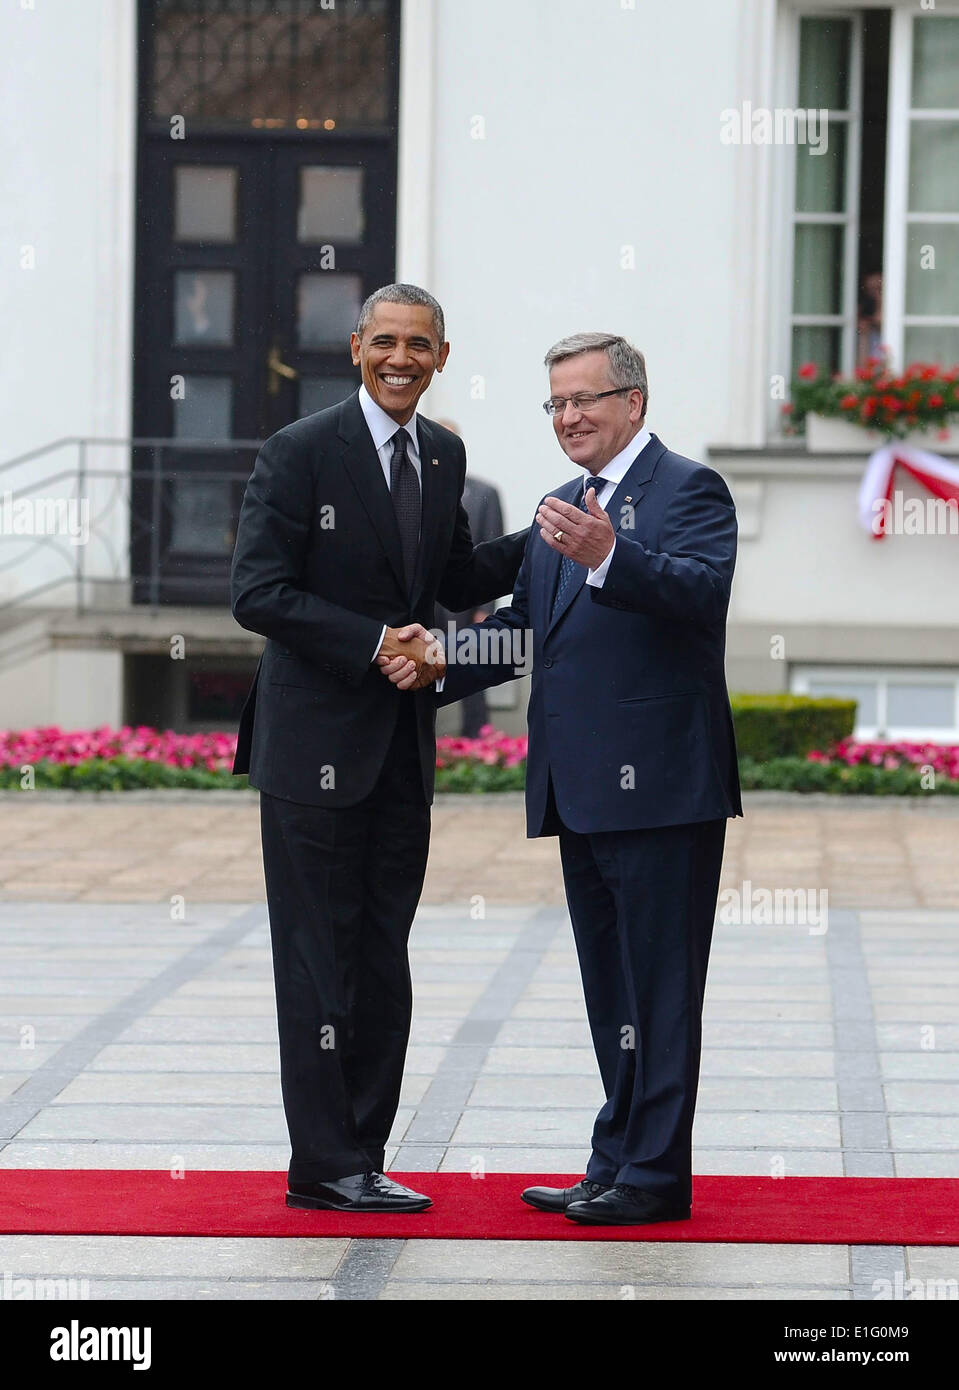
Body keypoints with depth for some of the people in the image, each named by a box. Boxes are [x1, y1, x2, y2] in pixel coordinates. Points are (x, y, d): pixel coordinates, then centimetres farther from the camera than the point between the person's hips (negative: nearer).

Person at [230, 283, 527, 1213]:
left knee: (383, 956, 9)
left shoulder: (444, 456, 11)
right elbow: (257, 593, -14)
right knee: (320, 955, -3)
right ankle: (325, 1166, 3)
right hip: (317, 743, -6)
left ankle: (361, 1157, 16)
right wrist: (376, 642, -20)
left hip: (402, 747, 7)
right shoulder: (299, 453, -9)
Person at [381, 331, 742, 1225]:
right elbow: (525, 629, 19)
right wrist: (437, 666, 2)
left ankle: (657, 1175, 1)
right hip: (583, 790, 9)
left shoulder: (688, 490, -7)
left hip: (659, 784, -9)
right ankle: (617, 1163, 23)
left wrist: (608, 557, -41)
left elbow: (703, 591, -25)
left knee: (660, 987, -3)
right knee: (610, 992, 15)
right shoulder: (564, 511, 19)